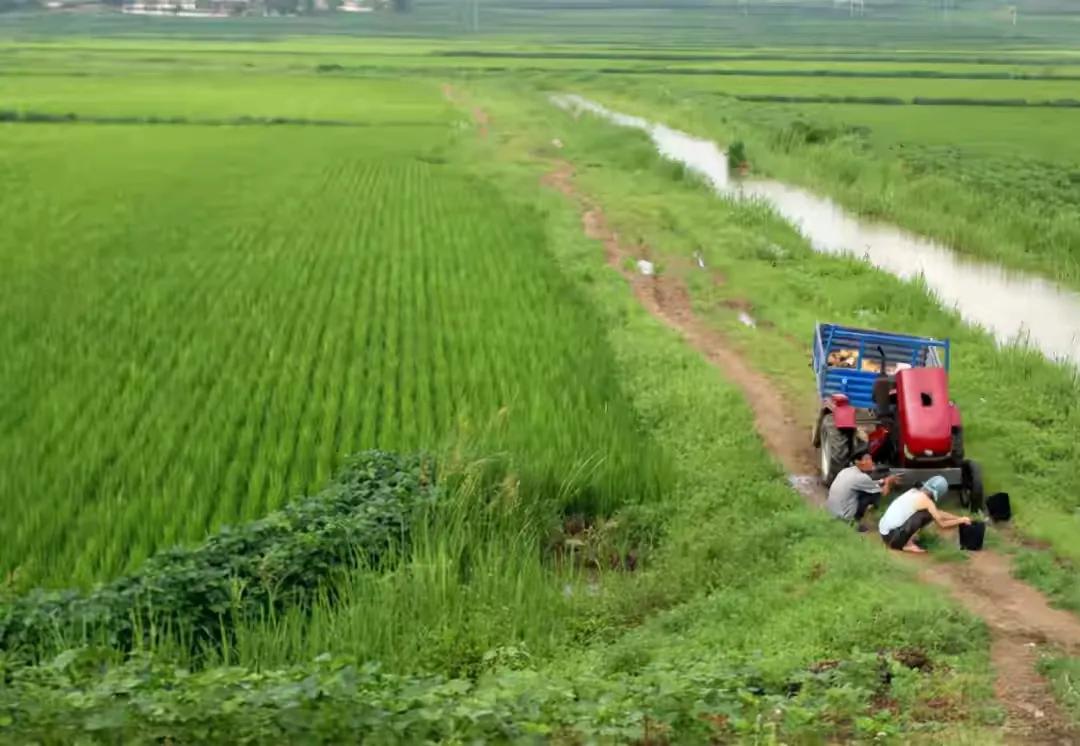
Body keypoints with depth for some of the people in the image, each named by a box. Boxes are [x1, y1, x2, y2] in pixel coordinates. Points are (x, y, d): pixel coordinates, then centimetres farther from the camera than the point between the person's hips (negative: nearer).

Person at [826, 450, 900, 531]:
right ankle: (856, 520, 1)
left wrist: (884, 481, 23)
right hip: (845, 514, -8)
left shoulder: (846, 471, 8)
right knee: (875, 494, -2)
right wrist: (888, 482, 18)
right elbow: (884, 492, -1)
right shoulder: (861, 477, -16)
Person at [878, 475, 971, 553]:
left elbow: (938, 513, 26)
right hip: (893, 536, -9)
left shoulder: (915, 492, 15)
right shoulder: (925, 500, -10)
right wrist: (961, 520, 12)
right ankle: (908, 544, -7)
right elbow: (942, 524, -2)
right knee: (928, 514, -9)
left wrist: (959, 517, 25)